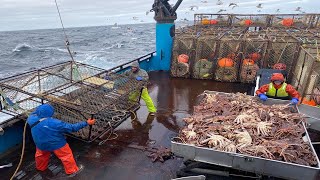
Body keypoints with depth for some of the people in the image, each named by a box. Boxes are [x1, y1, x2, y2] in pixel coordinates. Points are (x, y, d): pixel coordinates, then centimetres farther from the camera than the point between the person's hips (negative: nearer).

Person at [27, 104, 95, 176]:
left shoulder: (32, 120, -20)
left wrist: (40, 108, 14)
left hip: (41, 144, 5)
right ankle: (72, 171, 32)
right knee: (66, 156, 16)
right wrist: (86, 123, -24)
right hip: (57, 145, -5)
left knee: (41, 155, 35)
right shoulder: (55, 123, -35)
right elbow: (72, 127, -30)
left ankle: (41, 168, 61)